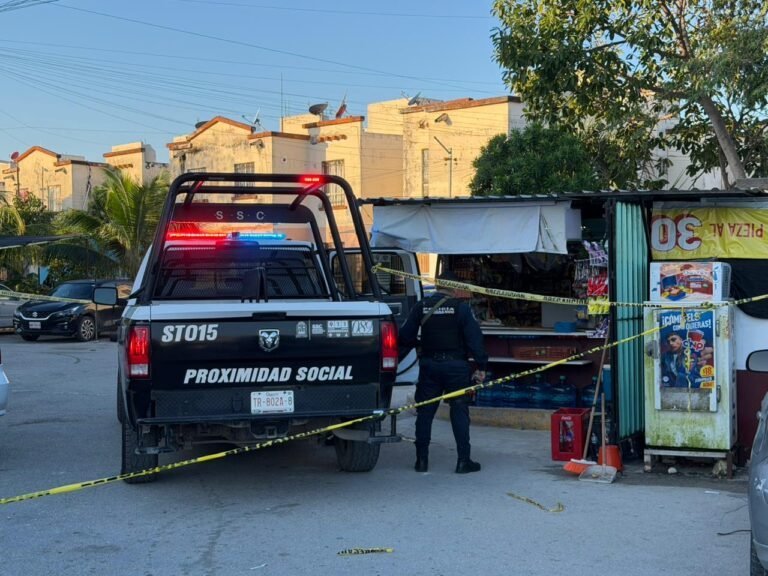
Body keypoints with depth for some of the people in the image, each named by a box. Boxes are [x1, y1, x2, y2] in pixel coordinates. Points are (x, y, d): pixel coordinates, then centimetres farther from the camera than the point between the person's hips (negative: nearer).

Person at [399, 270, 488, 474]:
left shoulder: (420, 308, 4)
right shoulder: (461, 308, -4)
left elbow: (406, 338, 5)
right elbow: (474, 337, -8)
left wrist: (395, 359, 18)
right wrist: (481, 366, -5)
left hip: (429, 366, 3)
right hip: (456, 365, -2)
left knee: (424, 412, 9)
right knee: (459, 411, 4)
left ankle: (422, 459, 11)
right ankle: (463, 460, 3)